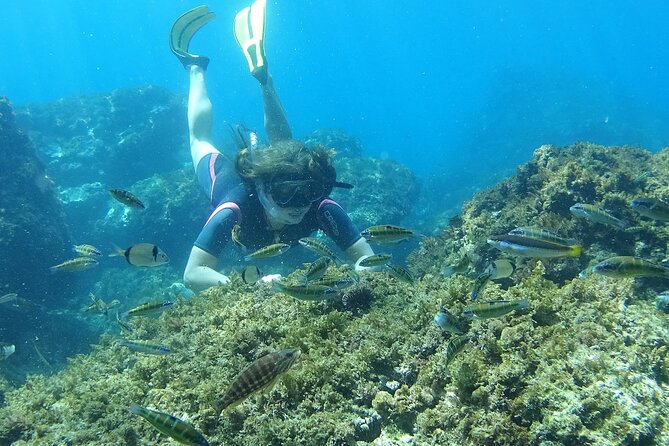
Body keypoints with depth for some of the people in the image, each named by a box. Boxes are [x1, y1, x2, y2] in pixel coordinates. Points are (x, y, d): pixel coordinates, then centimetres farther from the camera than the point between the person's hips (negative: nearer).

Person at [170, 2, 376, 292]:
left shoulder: (322, 208, -43)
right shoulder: (234, 209, -49)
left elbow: (366, 257, -39)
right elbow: (192, 274, -52)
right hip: (225, 173, -1)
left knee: (282, 146, 33)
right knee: (201, 140, 29)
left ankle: (262, 74, 39)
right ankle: (195, 69, 46)